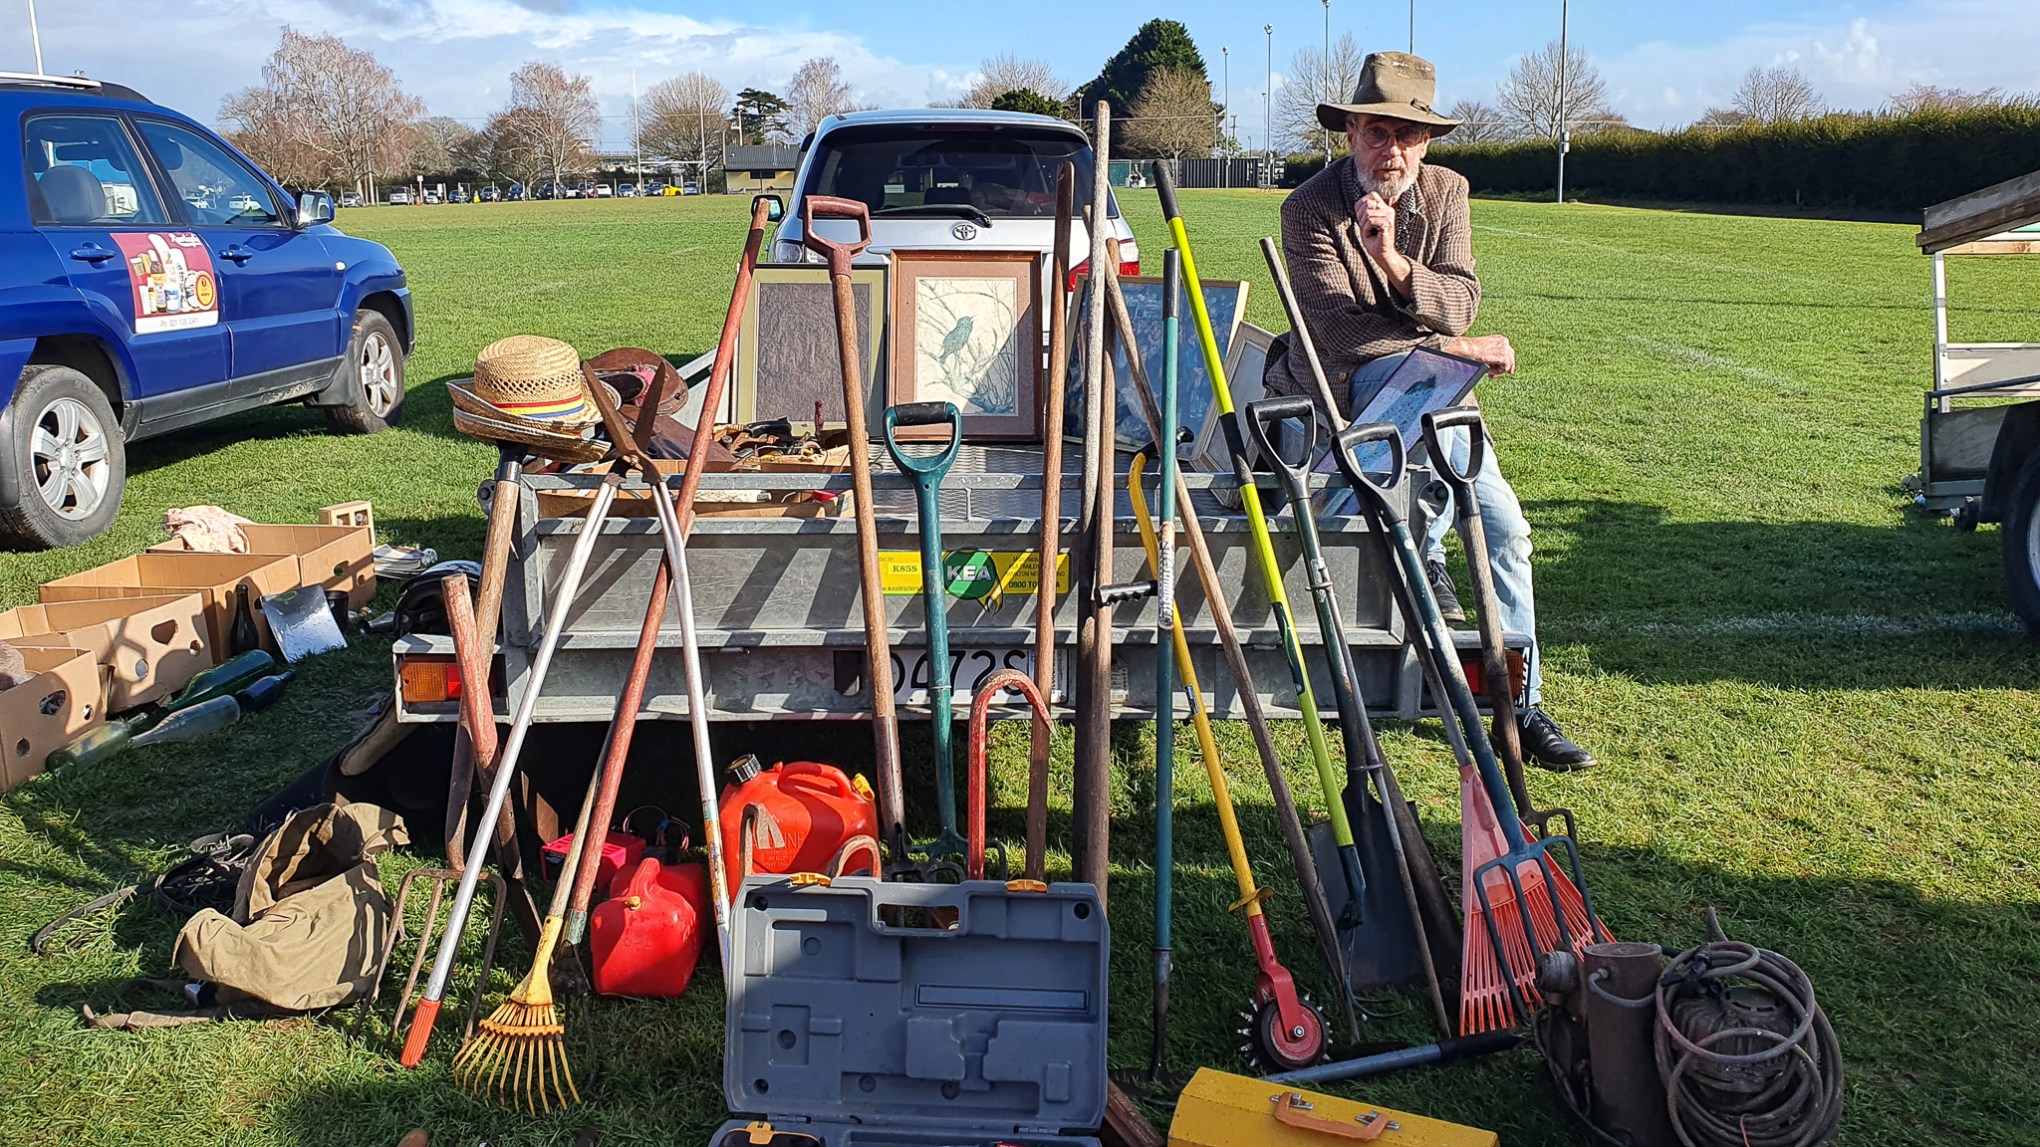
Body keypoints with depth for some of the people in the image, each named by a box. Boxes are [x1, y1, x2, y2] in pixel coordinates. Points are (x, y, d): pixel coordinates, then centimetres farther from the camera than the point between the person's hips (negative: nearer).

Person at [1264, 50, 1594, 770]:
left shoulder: (1446, 192, 2)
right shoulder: (1310, 208, -13)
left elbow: (1459, 305, -10)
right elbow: (1341, 329, -20)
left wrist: (1394, 261, -30)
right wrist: (1456, 347, -18)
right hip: (1341, 386, -5)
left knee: (1504, 523, -4)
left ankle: (1522, 705, 5)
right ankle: (1425, 556, -22)